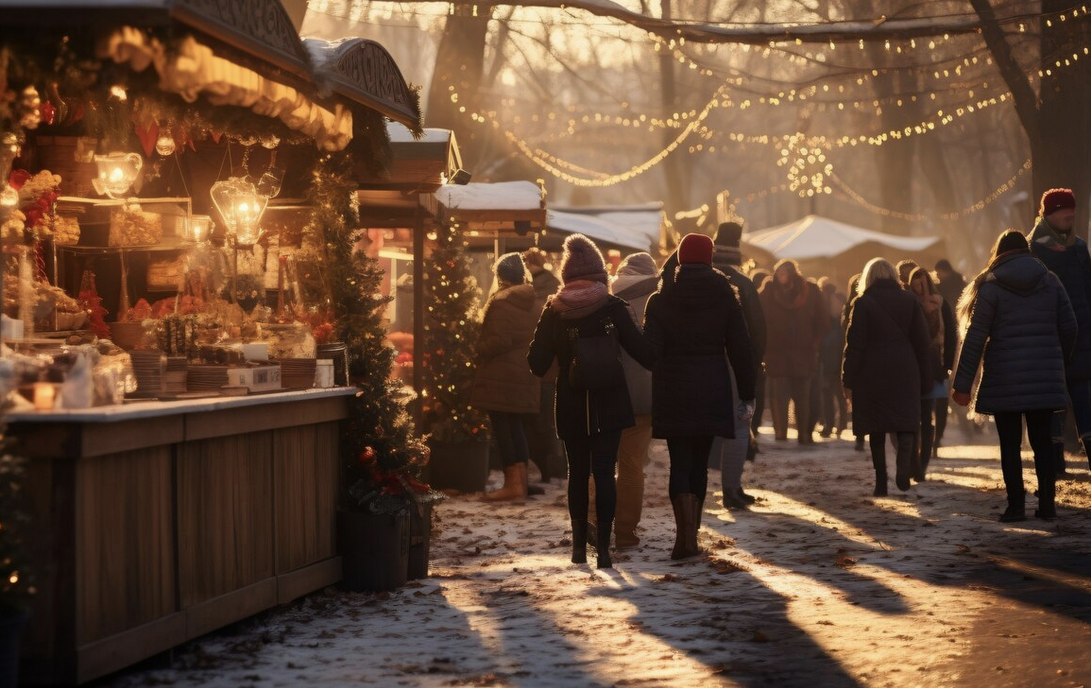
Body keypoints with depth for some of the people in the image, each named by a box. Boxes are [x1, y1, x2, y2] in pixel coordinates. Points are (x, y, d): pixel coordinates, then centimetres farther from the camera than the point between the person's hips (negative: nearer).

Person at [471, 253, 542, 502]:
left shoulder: (501, 301, -12)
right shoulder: (530, 303, 12)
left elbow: (500, 340, -20)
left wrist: (478, 350, -7)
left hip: (501, 376, -8)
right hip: (525, 377, 8)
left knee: (502, 429, -3)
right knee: (517, 429, 12)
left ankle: (512, 484, -3)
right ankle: (521, 482, 14)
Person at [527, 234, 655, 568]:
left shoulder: (553, 312, -2)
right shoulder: (612, 308, -7)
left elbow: (537, 364, 1)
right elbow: (643, 352, -7)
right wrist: (662, 365, 12)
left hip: (570, 406, 2)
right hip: (609, 403, -2)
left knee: (577, 472, 14)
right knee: (604, 472, -2)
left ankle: (579, 544, 16)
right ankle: (603, 546, -9)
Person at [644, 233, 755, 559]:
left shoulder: (660, 300, -3)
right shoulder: (725, 297, -1)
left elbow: (650, 351, -9)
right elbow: (741, 349, -1)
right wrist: (747, 396, 5)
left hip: (673, 395, -1)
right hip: (712, 394, 1)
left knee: (680, 464, 0)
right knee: (699, 464, 11)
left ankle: (686, 537, -16)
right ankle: (689, 536, 14)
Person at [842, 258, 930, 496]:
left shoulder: (863, 303, -4)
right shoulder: (909, 301, 5)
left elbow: (854, 344, -7)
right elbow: (921, 342, 6)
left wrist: (848, 380, -3)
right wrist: (923, 380, 12)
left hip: (872, 375, -2)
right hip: (905, 373, 2)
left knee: (876, 429, 6)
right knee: (905, 421, 5)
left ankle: (881, 481, 4)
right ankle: (903, 465, -21)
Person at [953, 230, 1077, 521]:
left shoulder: (990, 286, -4)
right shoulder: (1050, 281, 6)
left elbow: (975, 338, -7)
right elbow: (1070, 328, 6)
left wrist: (962, 384, -5)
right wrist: (1059, 361, 25)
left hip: (1005, 379, -3)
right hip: (1044, 377, 3)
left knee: (1010, 444, 3)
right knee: (1042, 440, 10)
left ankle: (1016, 505, 0)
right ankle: (1047, 503, 8)